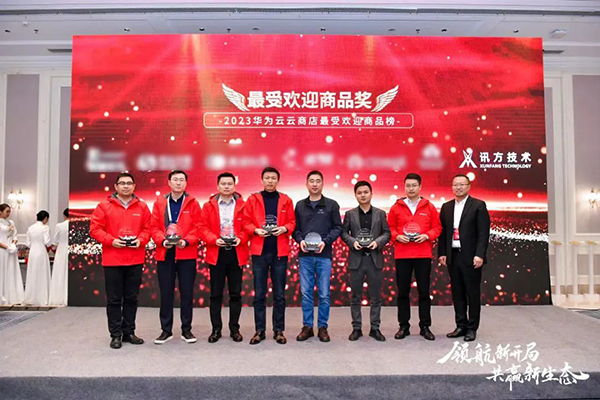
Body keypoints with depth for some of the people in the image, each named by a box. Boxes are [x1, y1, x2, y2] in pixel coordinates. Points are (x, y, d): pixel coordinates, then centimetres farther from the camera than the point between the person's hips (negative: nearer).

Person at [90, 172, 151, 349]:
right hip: (112, 260, -2)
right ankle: (116, 335, 16)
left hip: (135, 260, 2)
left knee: (131, 298, 11)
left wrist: (141, 240, -10)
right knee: (114, 300, 5)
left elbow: (147, 228, 8)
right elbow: (95, 228, -1)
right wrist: (111, 240, -14)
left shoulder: (142, 207, 8)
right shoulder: (104, 206, 1)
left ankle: (129, 332, 23)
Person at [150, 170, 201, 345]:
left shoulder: (193, 203, 3)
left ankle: (186, 330, 19)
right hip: (165, 254, 1)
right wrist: (162, 240, -13)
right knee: (166, 294, 9)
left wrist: (186, 241, -17)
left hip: (187, 254, -1)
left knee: (187, 293, 6)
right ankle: (166, 330, 22)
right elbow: (154, 226, 3)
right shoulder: (159, 203, 7)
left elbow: (197, 227, -3)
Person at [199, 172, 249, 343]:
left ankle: (234, 329, 18)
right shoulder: (209, 206, 6)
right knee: (216, 294, 5)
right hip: (216, 254, 0)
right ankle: (216, 329, 17)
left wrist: (240, 239, -15)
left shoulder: (242, 205, 6)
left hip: (236, 253, 0)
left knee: (236, 293, 6)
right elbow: (203, 228, 0)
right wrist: (214, 240, -15)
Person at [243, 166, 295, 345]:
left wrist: (284, 228, -13)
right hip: (259, 251, 0)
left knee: (279, 294, 6)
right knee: (259, 294, 4)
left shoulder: (286, 200, 8)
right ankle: (260, 330, 16)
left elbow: (292, 222, 7)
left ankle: (279, 330, 17)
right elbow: (246, 222, 3)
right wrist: (256, 230, -15)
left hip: (280, 251, 1)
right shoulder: (252, 199, 6)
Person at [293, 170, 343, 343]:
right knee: (306, 293, 6)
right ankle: (307, 326, 18)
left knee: (324, 294, 3)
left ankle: (322, 327, 16)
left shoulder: (331, 204, 4)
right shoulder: (300, 205, 11)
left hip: (324, 255, -2)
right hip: (305, 255, 2)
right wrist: (300, 240, -9)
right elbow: (295, 227, 10)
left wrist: (326, 241, -13)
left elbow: (337, 227, 1)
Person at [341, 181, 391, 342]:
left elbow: (387, 233, 4)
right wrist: (353, 242, -13)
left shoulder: (380, 213, 6)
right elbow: (344, 232, 4)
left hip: (374, 258, 0)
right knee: (356, 296, 6)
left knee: (376, 296, 6)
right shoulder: (350, 214, 6)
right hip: (356, 258, 0)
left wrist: (378, 242, -13)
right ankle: (356, 328, 17)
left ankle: (375, 328, 18)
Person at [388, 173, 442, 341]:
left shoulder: (429, 207, 5)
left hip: (423, 255, 0)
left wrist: (427, 236, -10)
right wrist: (397, 236, -11)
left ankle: (425, 326, 18)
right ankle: (404, 326, 17)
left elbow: (437, 228, 7)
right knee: (402, 291, 6)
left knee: (424, 291, 6)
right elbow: (390, 228, 8)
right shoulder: (396, 207, 4)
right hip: (402, 255, 0)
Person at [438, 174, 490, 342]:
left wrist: (479, 255, -15)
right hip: (452, 256, 5)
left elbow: (483, 233, -8)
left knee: (473, 293, 4)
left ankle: (472, 328, 15)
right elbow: (442, 232, 11)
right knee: (457, 293, 10)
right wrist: (442, 253, 4)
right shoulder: (446, 207, 12)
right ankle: (461, 326, 21)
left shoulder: (478, 205, -2)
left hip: (471, 257, -4)